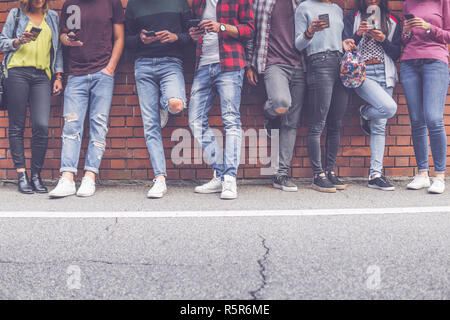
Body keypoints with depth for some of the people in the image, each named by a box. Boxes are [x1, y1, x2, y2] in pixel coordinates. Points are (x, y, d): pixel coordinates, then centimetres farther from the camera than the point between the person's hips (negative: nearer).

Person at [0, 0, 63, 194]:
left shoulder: (53, 17, 19)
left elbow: (57, 49, 19)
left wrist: (58, 76, 11)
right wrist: (19, 41, -8)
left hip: (42, 76, 1)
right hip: (18, 72, -1)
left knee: (42, 126, -12)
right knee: (17, 125, -3)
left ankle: (36, 175, -1)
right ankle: (22, 175, 2)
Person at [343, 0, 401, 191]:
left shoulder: (392, 21, 15)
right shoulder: (352, 18, 8)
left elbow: (396, 54, 11)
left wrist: (383, 40, -6)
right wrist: (358, 35, -15)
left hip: (385, 74, 4)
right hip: (362, 73, -4)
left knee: (380, 126, 0)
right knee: (389, 107, -27)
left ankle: (375, 175, 4)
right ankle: (365, 113, 9)